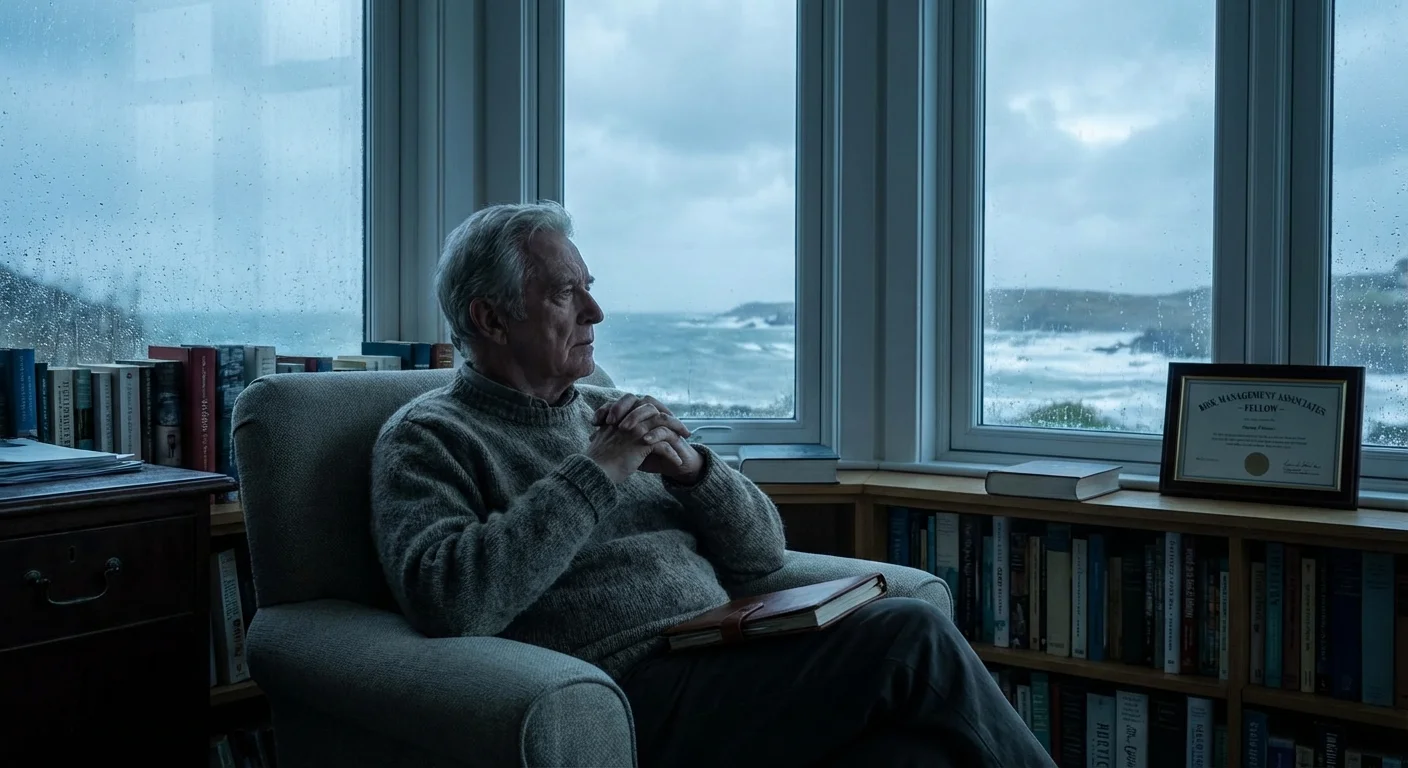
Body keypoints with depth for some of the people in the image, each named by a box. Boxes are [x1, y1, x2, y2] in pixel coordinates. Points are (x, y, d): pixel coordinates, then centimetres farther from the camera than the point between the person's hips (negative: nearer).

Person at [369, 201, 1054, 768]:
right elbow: (445, 600, -17)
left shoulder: (608, 412, 21)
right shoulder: (427, 437, 4)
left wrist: (690, 465, -3)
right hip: (637, 692, -6)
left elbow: (762, 552, 17)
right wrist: (596, 472, -15)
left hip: (727, 662, 6)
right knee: (911, 637, -19)